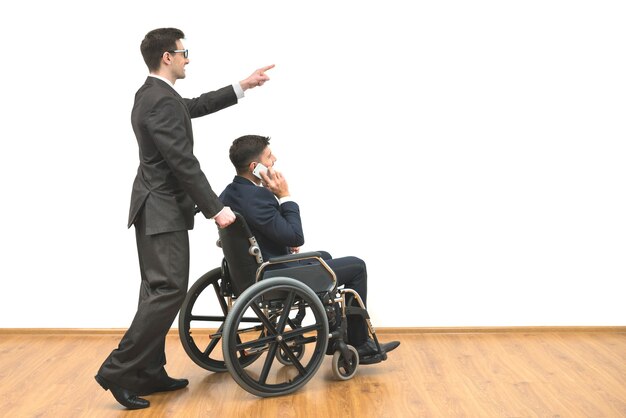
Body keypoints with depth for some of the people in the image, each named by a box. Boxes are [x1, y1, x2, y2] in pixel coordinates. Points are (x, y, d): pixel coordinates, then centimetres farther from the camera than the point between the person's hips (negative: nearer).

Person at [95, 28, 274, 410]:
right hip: (163, 210, -11)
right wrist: (216, 209, -17)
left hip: (155, 207, 11)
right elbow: (184, 163, -22)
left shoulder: (151, 94, 13)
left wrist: (243, 86, 27)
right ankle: (118, 370, -4)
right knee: (170, 289, -9)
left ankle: (149, 373, 17)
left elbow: (196, 106, 27)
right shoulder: (162, 100, -19)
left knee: (158, 290, 11)